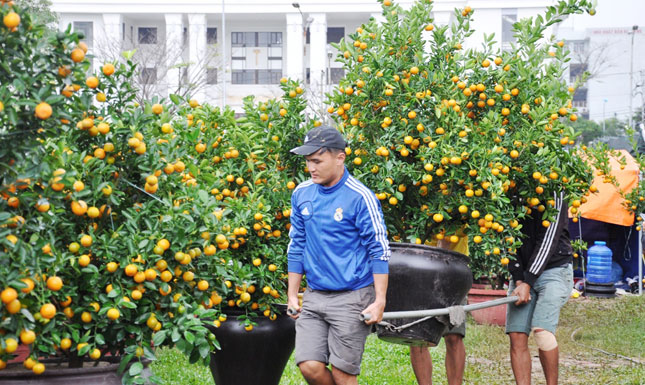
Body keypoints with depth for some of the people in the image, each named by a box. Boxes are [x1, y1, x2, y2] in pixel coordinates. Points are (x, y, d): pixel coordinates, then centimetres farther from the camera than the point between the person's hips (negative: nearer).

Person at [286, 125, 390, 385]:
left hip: (353, 297, -5)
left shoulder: (360, 198, -10)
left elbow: (379, 251, -9)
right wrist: (292, 295, 14)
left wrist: (379, 301, -13)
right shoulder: (301, 194, 6)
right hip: (314, 296, 5)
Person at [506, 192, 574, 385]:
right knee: (517, 335, -7)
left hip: (554, 269, -5)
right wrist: (518, 281, -7)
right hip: (522, 273, 5)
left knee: (541, 329, -22)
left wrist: (528, 283, -16)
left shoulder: (553, 194, -9)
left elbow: (548, 240, -13)